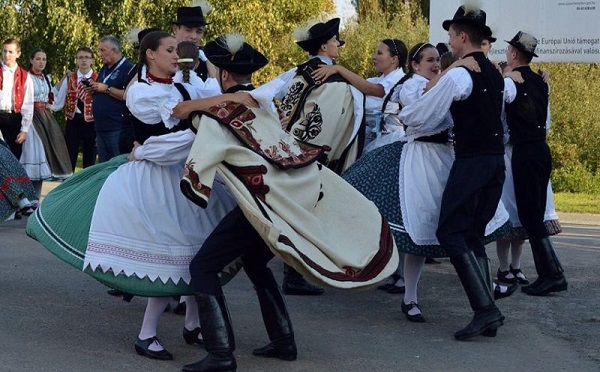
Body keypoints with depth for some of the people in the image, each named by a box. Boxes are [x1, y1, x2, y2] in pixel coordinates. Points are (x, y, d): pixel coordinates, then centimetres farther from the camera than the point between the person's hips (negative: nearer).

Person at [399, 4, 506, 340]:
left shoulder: (459, 75, -12)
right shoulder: (494, 74, 15)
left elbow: (423, 116, -6)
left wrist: (402, 115, 16)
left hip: (471, 162, -9)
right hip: (497, 160, 9)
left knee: (451, 231, -5)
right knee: (474, 235, 12)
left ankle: (486, 308, -14)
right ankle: (488, 315, 8)